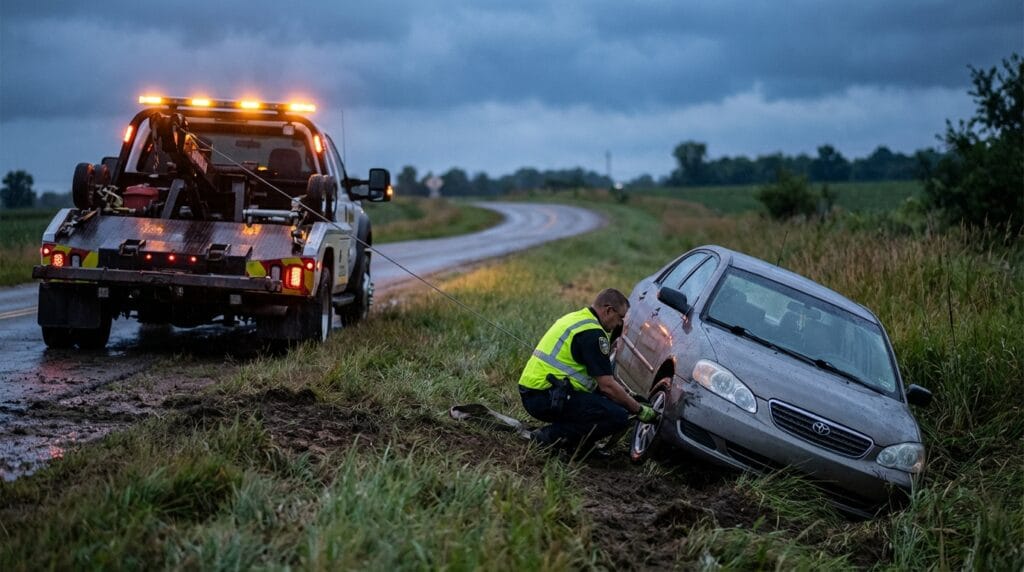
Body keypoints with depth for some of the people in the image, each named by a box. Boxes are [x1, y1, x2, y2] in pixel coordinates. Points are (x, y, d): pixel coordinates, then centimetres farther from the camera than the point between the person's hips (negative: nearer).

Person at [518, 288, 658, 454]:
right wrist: (639, 409, -3)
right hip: (546, 398, -10)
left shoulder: (576, 318, 18)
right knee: (618, 416, -16)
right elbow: (607, 385, -15)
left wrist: (628, 399, 25)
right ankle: (550, 436, -12)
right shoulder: (592, 333, -13)